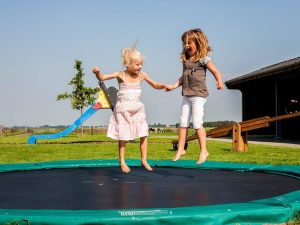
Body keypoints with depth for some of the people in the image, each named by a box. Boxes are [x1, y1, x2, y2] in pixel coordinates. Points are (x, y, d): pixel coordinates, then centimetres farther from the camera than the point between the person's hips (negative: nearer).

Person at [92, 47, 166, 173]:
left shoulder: (142, 75, 1)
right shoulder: (120, 75, -9)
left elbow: (155, 85, 12)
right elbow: (102, 78, -11)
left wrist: (164, 86, -8)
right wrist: (97, 72, -32)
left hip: (137, 109, 4)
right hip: (123, 109, -3)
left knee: (144, 134, 1)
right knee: (123, 137, 2)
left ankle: (144, 160, 15)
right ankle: (122, 162, 15)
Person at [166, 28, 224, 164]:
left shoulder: (203, 59, -8)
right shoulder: (185, 60, 11)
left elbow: (216, 72, -10)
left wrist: (219, 82, -29)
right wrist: (173, 86, 9)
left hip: (198, 94, -7)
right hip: (186, 95, 7)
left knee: (197, 123, -9)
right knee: (183, 122, 9)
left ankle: (203, 151, 0)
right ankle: (180, 149, 18)